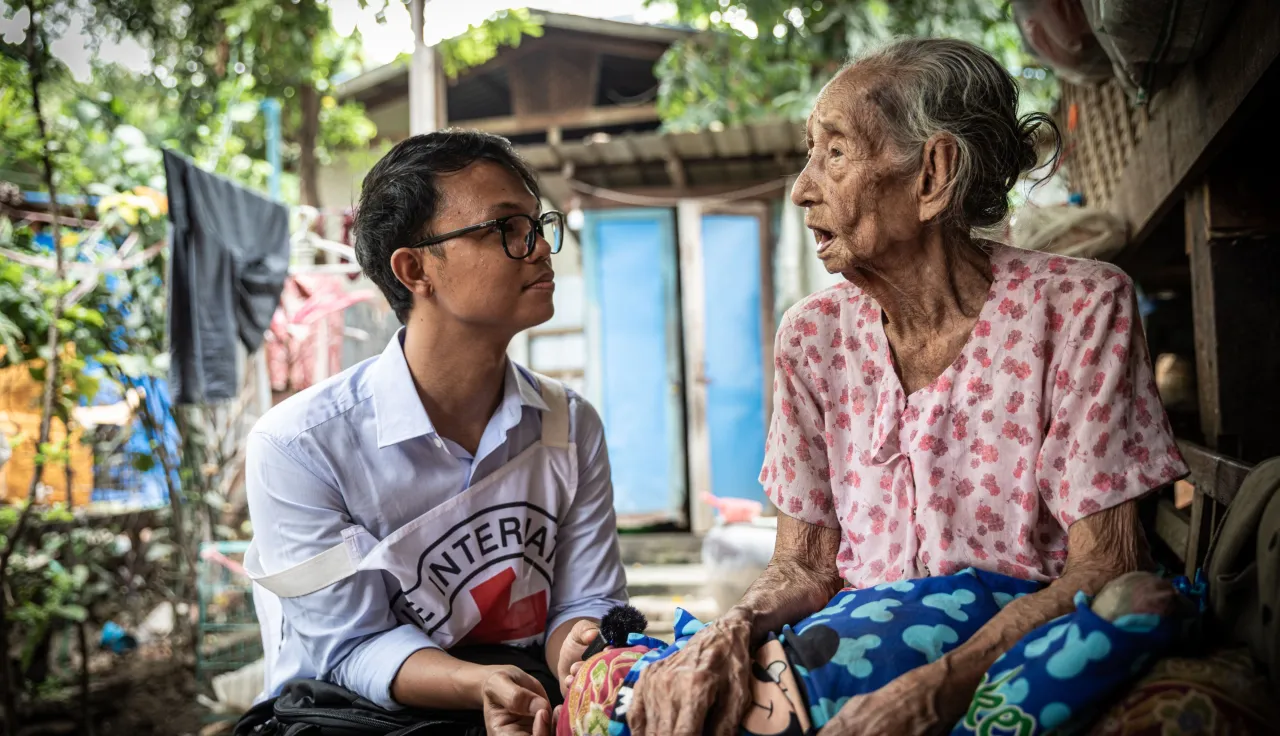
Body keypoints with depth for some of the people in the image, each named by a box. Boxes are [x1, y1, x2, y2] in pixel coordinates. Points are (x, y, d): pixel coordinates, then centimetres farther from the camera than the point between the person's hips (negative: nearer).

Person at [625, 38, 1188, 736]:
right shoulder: (812, 335, 3)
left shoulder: (1077, 307, -8)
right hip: (859, 666, 2)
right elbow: (801, 565, 6)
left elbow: (1105, 568, -12)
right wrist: (727, 633, -17)